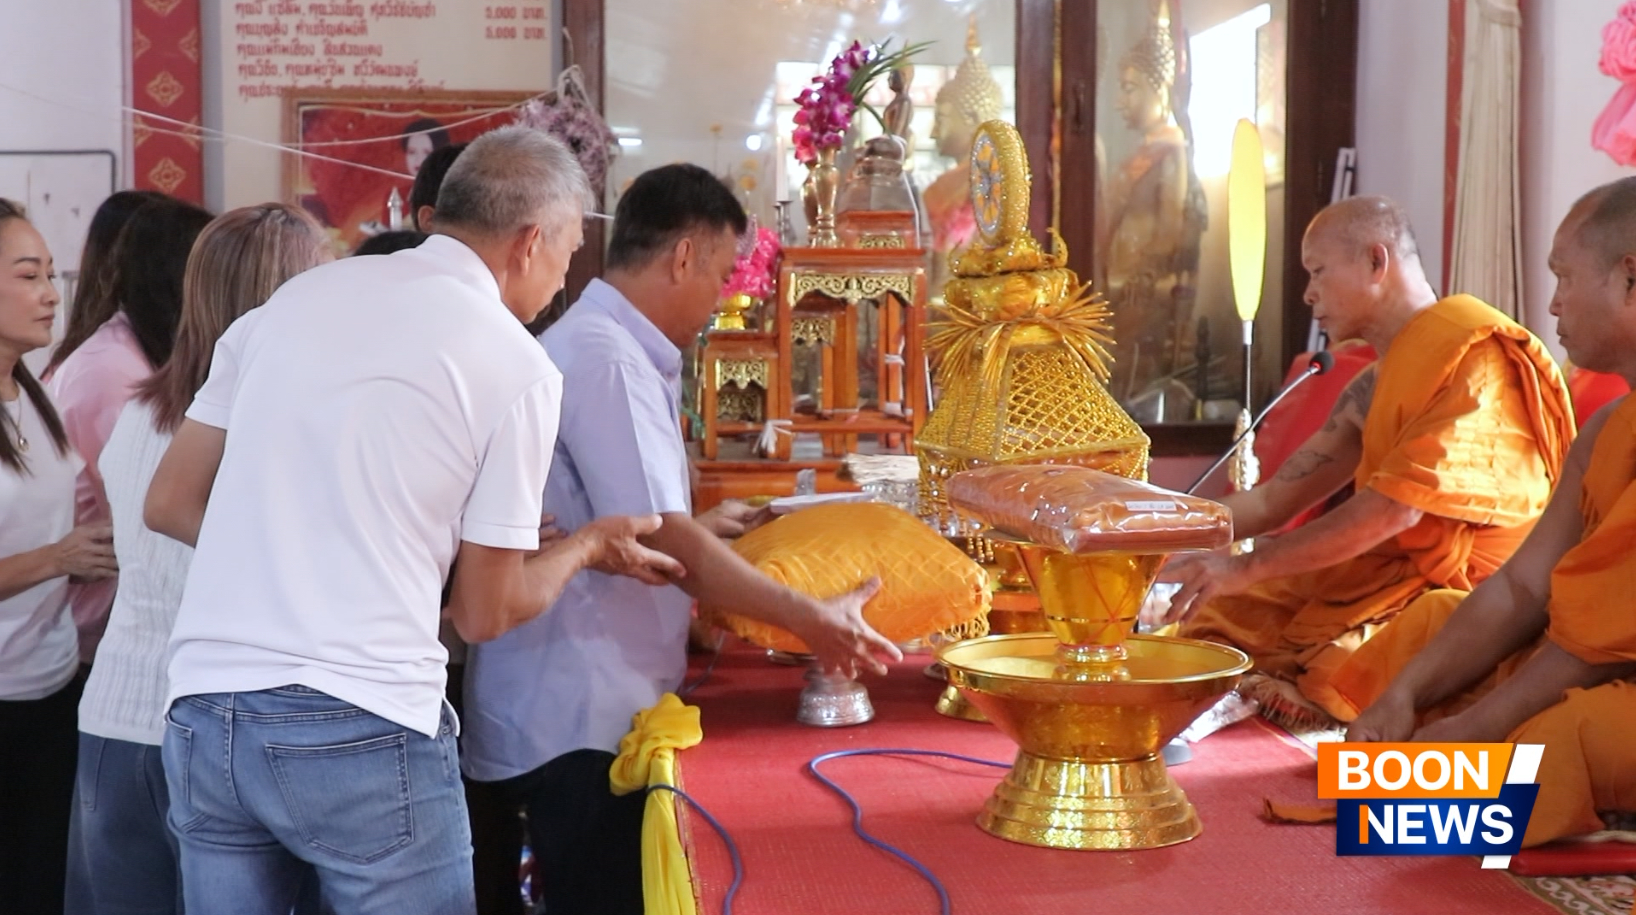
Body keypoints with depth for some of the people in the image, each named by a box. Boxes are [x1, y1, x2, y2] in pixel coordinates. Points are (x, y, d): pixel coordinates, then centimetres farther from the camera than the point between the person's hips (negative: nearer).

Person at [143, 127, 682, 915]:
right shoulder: (517, 365, -4)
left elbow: (169, 504, 14)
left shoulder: (293, 297, 10)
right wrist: (588, 547, 18)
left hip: (202, 714, 5)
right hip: (362, 730, -5)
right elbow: (486, 612, 2)